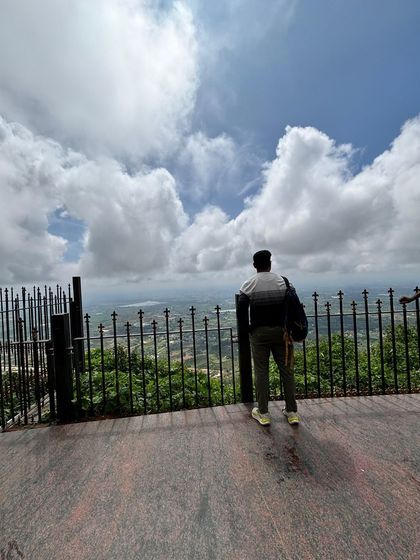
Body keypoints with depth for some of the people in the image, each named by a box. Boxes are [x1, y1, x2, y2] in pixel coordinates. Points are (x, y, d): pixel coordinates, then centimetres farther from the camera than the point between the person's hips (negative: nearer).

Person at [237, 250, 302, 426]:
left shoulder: (248, 285, -5)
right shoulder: (283, 281, 0)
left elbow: (241, 310, -10)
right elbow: (296, 305, -3)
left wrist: (246, 328, 4)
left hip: (259, 333, -1)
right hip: (281, 331, 2)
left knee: (261, 372, 9)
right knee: (286, 370, 13)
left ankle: (263, 413, 20)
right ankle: (292, 412, 25)